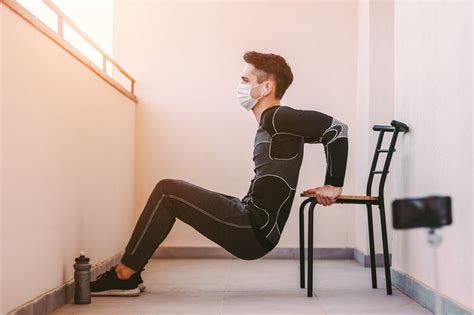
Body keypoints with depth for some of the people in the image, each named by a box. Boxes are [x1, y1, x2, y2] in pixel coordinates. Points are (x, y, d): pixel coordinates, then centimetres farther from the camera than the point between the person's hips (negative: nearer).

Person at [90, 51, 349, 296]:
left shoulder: (278, 118, -12)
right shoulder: (272, 124, 15)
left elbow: (336, 127, -21)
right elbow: (326, 131, 25)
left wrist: (333, 185, -13)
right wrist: (327, 186, 15)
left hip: (255, 232, -10)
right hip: (252, 224, 10)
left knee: (167, 192, -7)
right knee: (169, 194, 14)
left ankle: (124, 275, 0)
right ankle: (129, 272, 14)